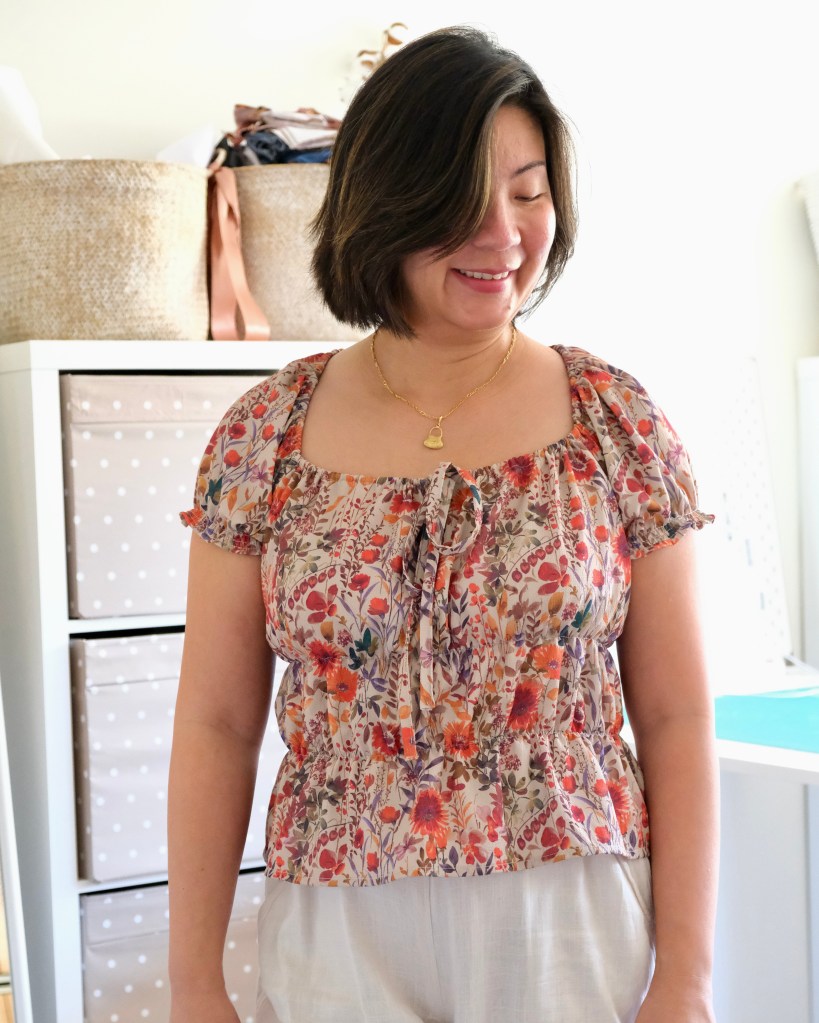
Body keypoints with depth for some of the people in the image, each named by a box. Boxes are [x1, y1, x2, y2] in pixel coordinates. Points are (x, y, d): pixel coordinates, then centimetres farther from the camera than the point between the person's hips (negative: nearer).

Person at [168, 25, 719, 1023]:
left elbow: (677, 719, -2)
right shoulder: (268, 432, -1)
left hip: (578, 936, 0)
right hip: (336, 941, 1)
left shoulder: (617, 418, -2)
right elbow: (216, 725, 1)